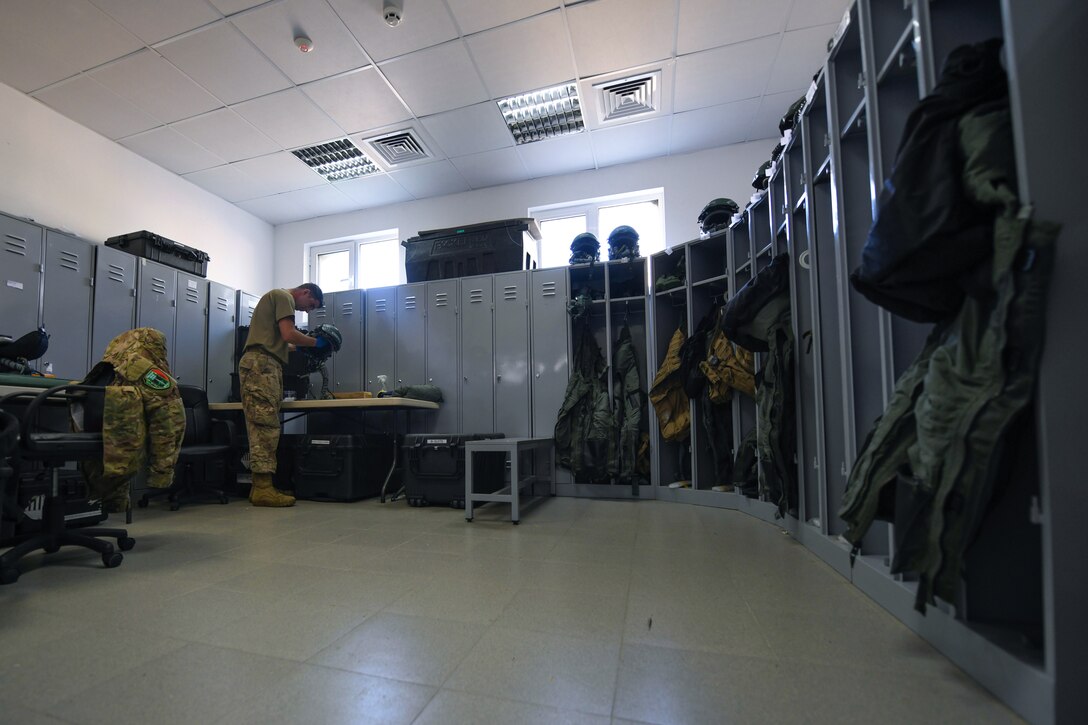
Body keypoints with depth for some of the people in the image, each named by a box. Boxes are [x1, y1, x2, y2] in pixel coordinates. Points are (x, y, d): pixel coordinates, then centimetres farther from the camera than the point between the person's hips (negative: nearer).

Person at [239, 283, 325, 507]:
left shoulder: (275, 297, 30)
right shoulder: (284, 296, 0)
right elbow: (288, 334, -12)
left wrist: (301, 348, 24)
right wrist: (316, 342, 1)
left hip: (261, 365, 10)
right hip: (262, 364, -10)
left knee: (262, 428, 5)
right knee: (266, 427, -13)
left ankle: (260, 487, 5)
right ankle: (263, 488, -13)